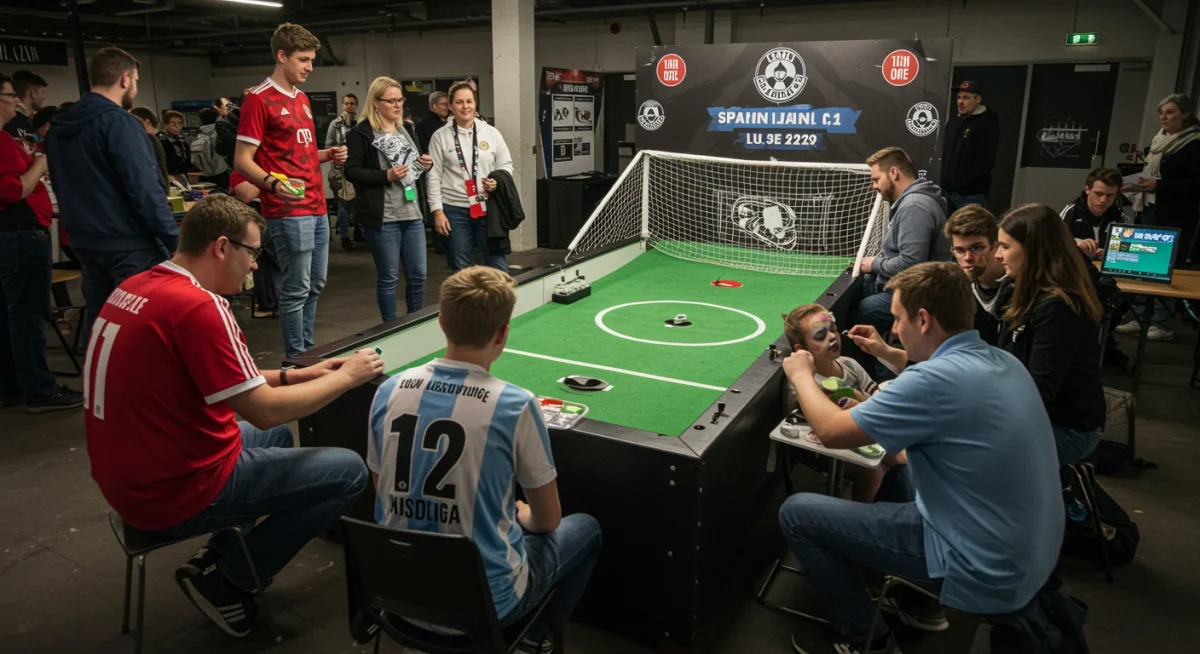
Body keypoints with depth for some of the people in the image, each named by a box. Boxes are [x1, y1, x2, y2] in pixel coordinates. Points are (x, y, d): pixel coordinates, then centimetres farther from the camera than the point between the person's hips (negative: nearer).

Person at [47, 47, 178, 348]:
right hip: (129, 243, -8)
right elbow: (144, 189, -21)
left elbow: (66, 187, 19)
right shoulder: (119, 122, -15)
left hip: (85, 242, 8)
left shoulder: (58, 127, 11)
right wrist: (175, 240, -18)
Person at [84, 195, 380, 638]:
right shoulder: (198, 305, -24)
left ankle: (223, 553, 19)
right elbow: (265, 411, -21)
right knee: (349, 472, -5)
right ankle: (222, 578, 3)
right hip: (175, 494, -10)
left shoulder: (135, 288, 5)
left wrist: (299, 374, 12)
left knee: (277, 435, 29)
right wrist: (345, 378, -7)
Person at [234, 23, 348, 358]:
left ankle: (308, 353, 27)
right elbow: (242, 160, -13)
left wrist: (328, 155, 8)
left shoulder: (303, 99, 17)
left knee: (315, 286, 14)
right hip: (289, 211, -9)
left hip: (317, 208, 9)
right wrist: (273, 183, -30)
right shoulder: (259, 100, -9)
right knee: (297, 289, -4)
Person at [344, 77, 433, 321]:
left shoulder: (406, 130, 17)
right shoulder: (361, 133, -5)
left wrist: (423, 164, 5)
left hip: (412, 214, 6)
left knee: (418, 274, 8)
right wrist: (386, 175, -20)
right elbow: (351, 171, -11)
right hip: (383, 217, -6)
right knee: (388, 277, 3)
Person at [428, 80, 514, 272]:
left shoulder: (491, 133, 5)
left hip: (487, 208, 1)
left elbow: (506, 165, 12)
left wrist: (499, 181, -10)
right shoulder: (441, 136, 1)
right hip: (454, 210, -1)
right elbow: (434, 177, 0)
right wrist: (437, 211, -5)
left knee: (497, 265, 3)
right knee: (460, 268, 8)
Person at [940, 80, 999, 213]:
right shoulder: (957, 120, 18)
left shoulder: (987, 123, -8)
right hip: (949, 190, 8)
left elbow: (986, 160, -16)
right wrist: (944, 177, 11)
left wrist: (966, 181, -19)